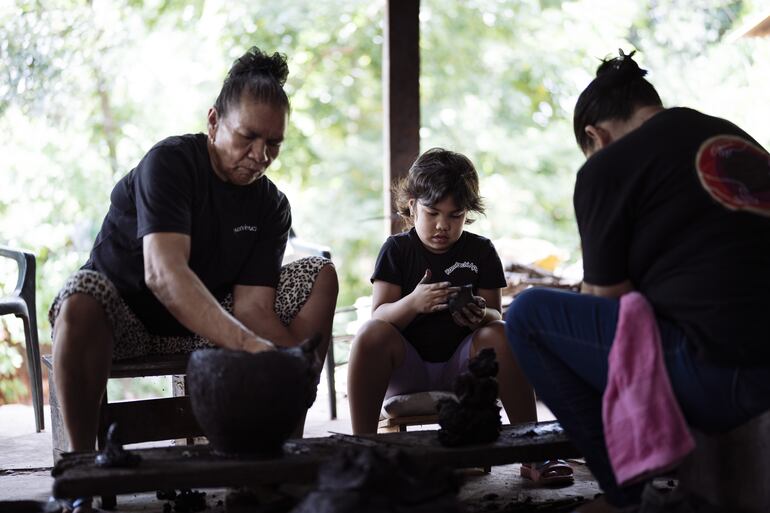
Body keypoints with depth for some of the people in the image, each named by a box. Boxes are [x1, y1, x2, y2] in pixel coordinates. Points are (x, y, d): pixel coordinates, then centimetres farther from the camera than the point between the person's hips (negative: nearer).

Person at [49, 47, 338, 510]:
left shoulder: (272, 206, -3)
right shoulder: (170, 162, -22)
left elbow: (253, 304, -13)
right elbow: (162, 273, -38)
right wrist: (250, 346, -50)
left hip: (207, 323, 6)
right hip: (125, 312, -5)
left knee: (321, 275, -8)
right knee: (79, 302, -41)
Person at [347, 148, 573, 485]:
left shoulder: (481, 251, 6)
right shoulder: (397, 249, 2)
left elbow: (496, 314, 3)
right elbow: (379, 315, -9)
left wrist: (481, 315, -22)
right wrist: (413, 303, -31)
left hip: (463, 367, 1)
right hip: (408, 366, -1)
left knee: (500, 334, -29)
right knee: (371, 334, -31)